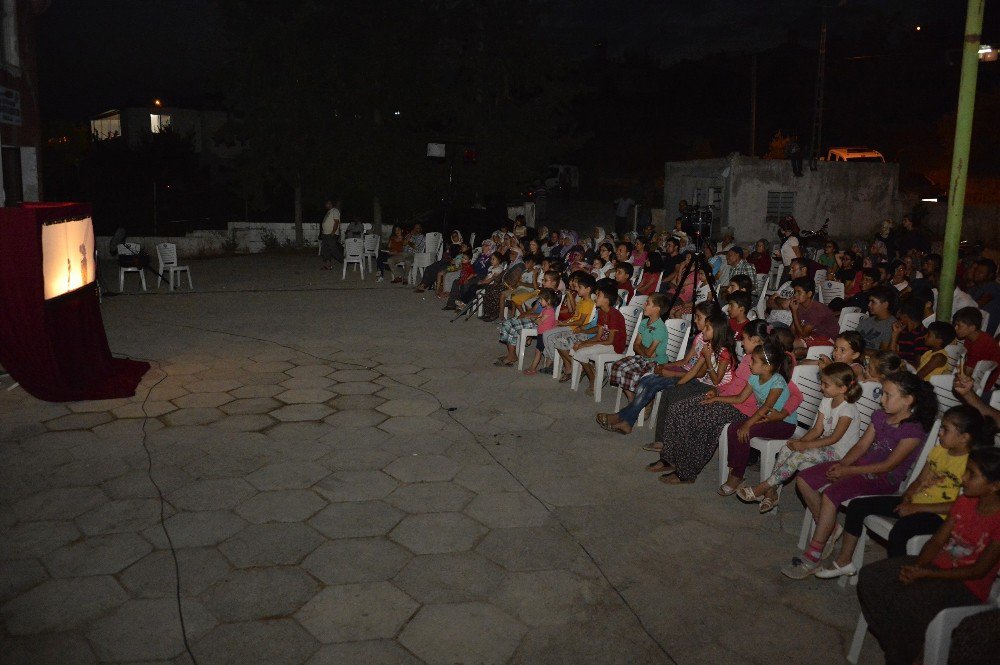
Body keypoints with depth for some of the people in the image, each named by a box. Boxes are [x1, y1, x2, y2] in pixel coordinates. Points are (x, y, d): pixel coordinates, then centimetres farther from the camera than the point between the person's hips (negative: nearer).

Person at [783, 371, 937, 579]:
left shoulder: (914, 430, -15)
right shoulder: (880, 416, 9)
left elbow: (888, 465, -18)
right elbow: (861, 446, 11)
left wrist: (848, 471, -17)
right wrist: (842, 464, -8)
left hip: (884, 479, -8)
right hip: (861, 466, 9)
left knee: (830, 494, -31)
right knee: (803, 480, -6)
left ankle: (812, 557, -20)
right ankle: (830, 528, 7)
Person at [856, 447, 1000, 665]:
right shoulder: (965, 502, 3)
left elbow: (979, 571, -17)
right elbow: (937, 541, 5)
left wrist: (926, 574, -19)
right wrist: (917, 566, -13)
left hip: (966, 584, -7)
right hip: (937, 564, 7)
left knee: (905, 600, -30)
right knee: (869, 577, -11)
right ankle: (890, 641, 3)